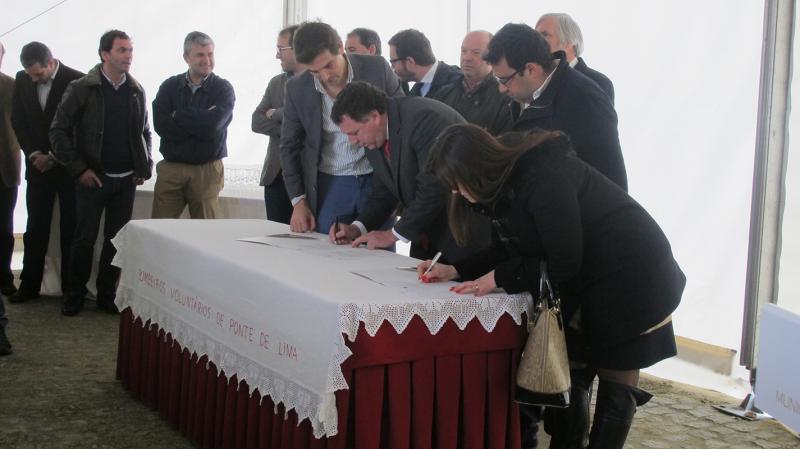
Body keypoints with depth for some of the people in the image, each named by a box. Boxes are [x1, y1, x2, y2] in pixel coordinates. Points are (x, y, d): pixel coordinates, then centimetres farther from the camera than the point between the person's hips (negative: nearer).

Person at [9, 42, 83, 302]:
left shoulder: (76, 81, -12)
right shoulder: (22, 79, 4)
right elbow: (18, 121, 9)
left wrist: (55, 156, -8)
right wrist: (33, 153, -3)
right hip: (38, 164, 4)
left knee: (70, 228, 1)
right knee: (35, 228, 5)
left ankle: (71, 287, 9)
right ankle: (29, 285, 12)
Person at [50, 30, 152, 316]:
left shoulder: (136, 91, 7)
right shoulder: (81, 89, -5)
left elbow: (145, 133, 15)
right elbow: (59, 131, -5)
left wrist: (144, 168, 4)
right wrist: (79, 169, -9)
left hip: (126, 180, 3)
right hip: (93, 178, -3)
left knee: (117, 239, 7)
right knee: (85, 239, 3)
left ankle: (107, 295, 19)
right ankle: (75, 296, 17)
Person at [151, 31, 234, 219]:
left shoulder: (223, 89, 1)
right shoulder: (169, 86, 8)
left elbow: (213, 125, -15)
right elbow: (160, 124, -6)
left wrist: (177, 116, -5)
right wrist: (200, 121, -10)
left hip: (207, 170, -2)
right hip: (171, 168, 2)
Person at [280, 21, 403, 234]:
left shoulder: (376, 68, -9)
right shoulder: (297, 88, -6)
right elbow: (290, 147, 5)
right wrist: (298, 201, 1)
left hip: (378, 180, 0)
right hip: (329, 185, 1)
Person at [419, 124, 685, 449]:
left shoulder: (544, 177, -29)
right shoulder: (505, 179, -2)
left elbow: (563, 263, -25)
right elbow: (510, 249, 7)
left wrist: (499, 278, -19)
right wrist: (455, 270, -2)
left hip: (632, 272, -8)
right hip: (584, 278, 8)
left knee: (615, 385, 0)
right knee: (570, 376, 7)